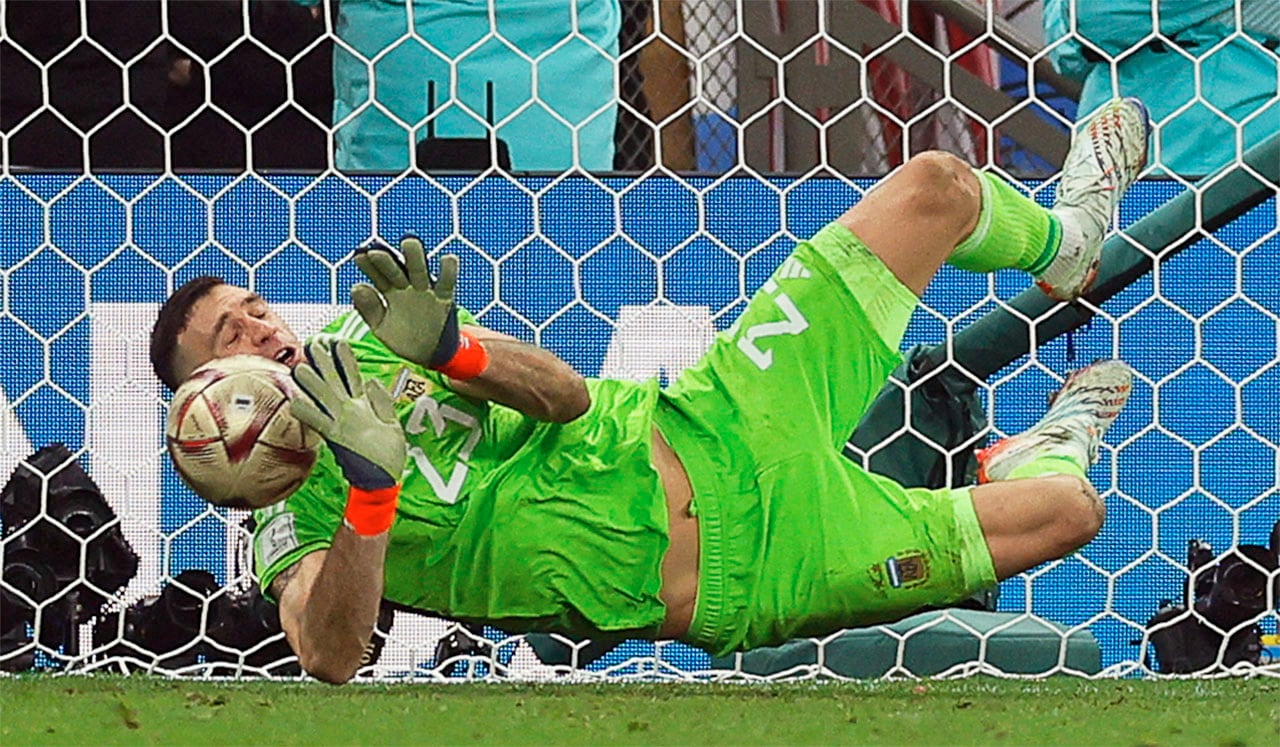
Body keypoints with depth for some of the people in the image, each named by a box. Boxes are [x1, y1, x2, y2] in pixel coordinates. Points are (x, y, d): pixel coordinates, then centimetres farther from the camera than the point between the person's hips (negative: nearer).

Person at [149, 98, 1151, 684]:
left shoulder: (362, 340, 7)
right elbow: (332, 657, -32)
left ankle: (1058, 242, 46)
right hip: (740, 577, -6)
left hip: (719, 427, 6)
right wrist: (370, 486, -46)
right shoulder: (295, 523, -11)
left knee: (935, 188, 9)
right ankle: (1052, 451, 37)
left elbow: (565, 394, -3)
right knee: (1066, 511, -4)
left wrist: (446, 347, -25)